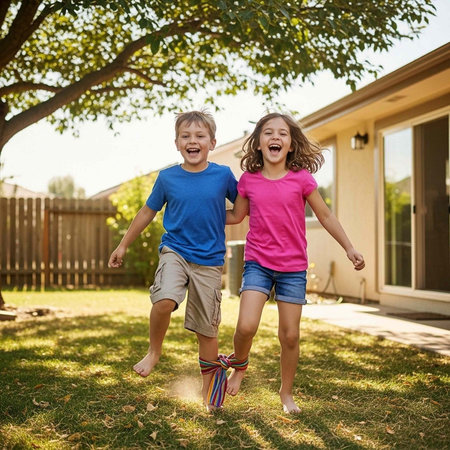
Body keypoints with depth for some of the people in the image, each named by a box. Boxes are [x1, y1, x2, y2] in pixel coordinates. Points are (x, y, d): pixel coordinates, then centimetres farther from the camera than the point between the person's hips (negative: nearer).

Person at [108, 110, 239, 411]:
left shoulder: (223, 175, -4)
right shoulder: (167, 178, 0)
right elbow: (148, 212, 13)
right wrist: (123, 245, 18)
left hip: (209, 261, 0)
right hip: (175, 251, 0)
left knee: (207, 328, 6)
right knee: (164, 300, -29)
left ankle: (208, 387, 26)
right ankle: (154, 351, 1)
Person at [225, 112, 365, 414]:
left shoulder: (301, 179, -6)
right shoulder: (248, 180, -1)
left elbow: (325, 215, 4)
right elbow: (236, 216, 14)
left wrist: (349, 248, 6)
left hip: (293, 268, 0)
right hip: (258, 263, 0)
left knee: (290, 335, 4)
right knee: (246, 326, -15)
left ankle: (286, 393, 25)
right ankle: (239, 369, 17)